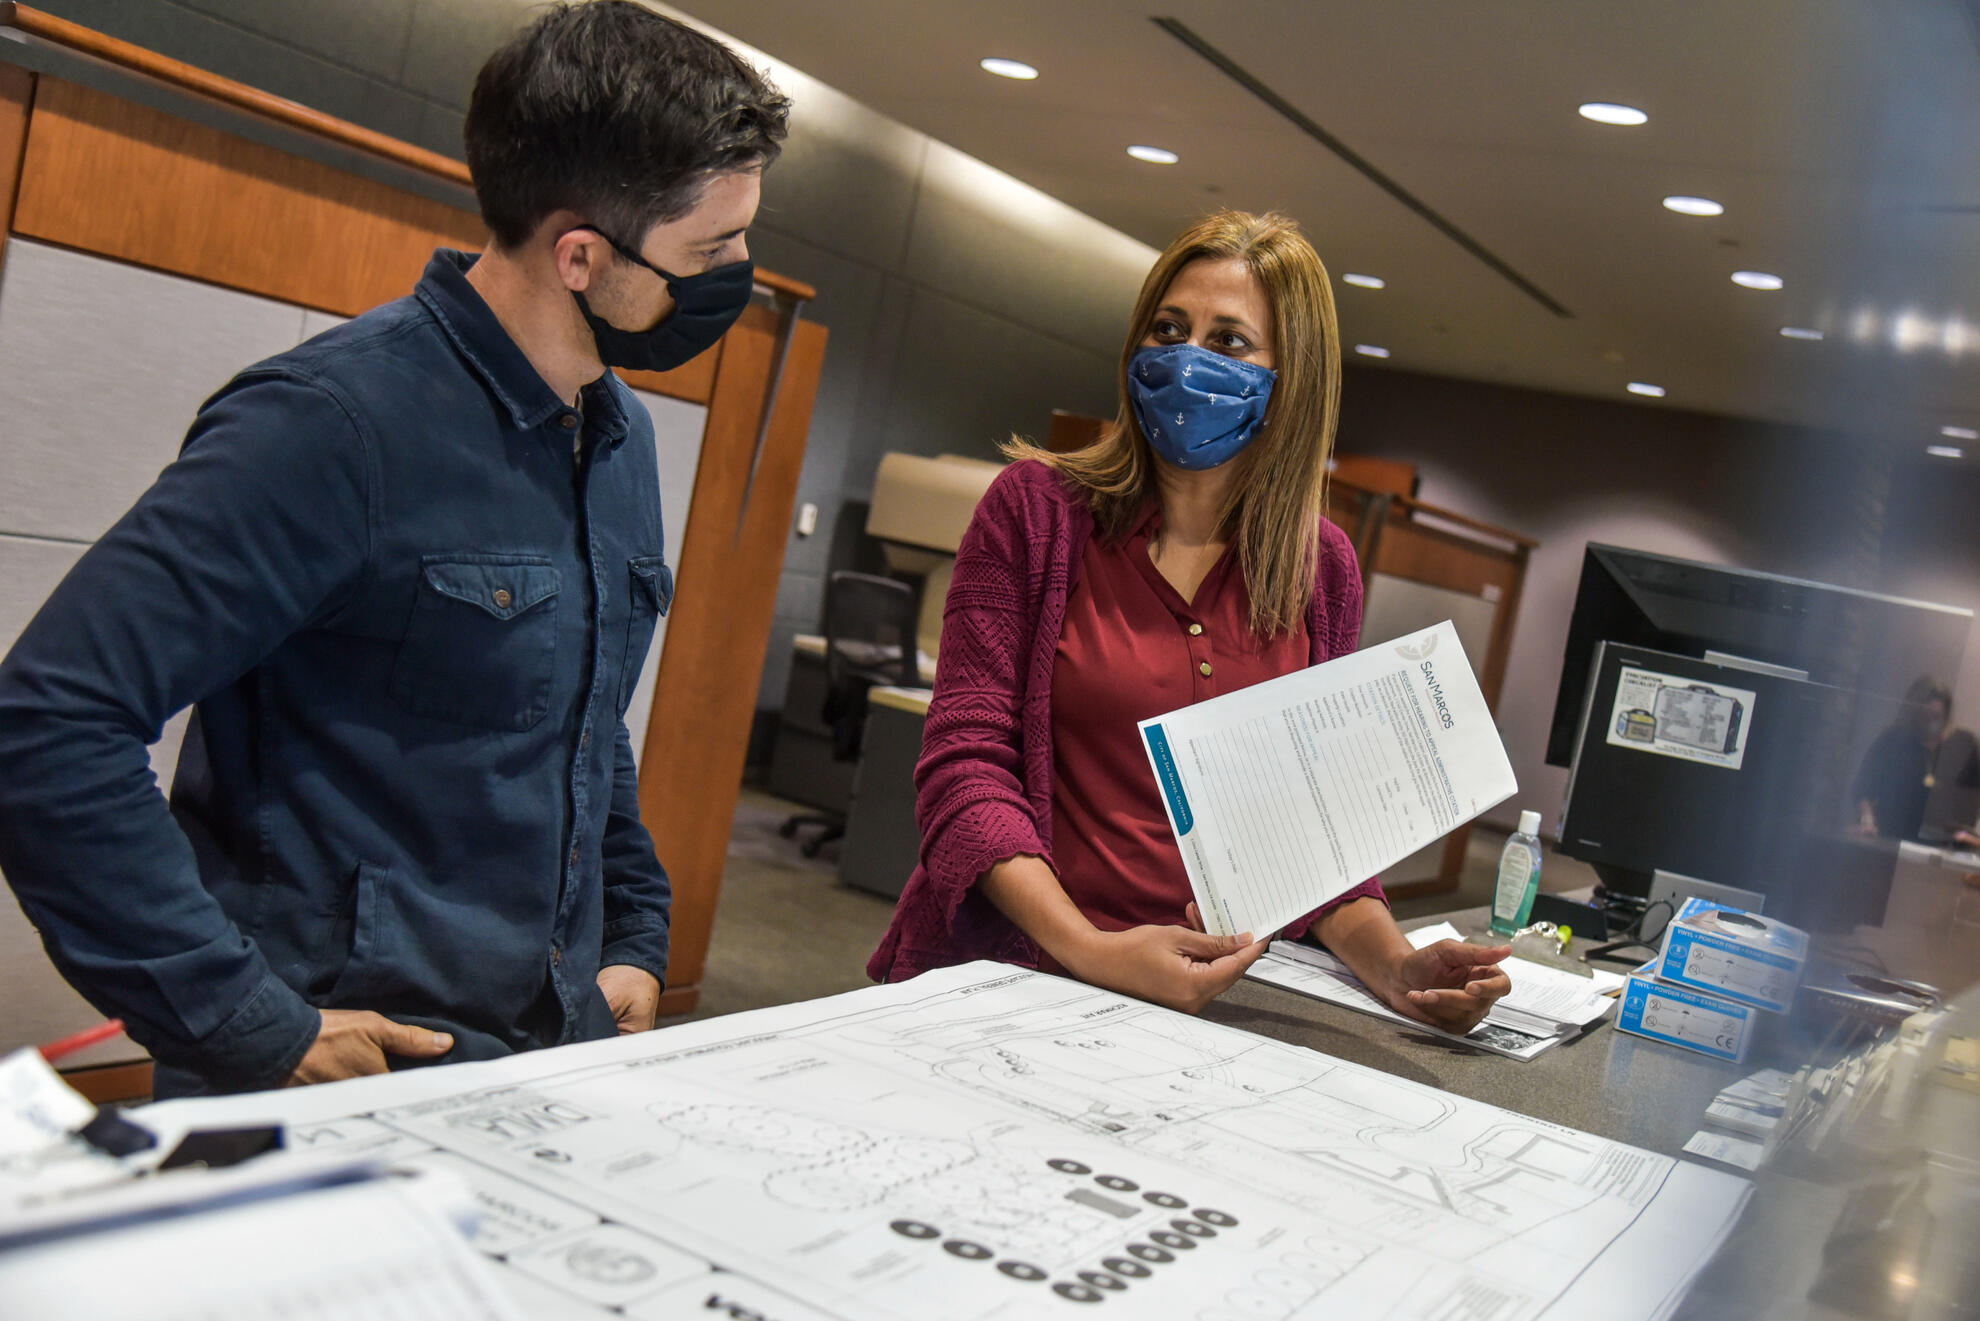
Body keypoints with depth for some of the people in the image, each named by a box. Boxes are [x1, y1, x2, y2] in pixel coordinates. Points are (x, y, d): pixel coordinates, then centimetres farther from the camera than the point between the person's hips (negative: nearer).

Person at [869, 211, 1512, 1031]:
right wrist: (1091, 952, -20)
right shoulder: (1036, 504, -1)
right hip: (1009, 969, -3)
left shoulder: (1322, 568, 7)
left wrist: (1393, 964, -9)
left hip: (1210, 995, 3)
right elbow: (965, 763, -7)